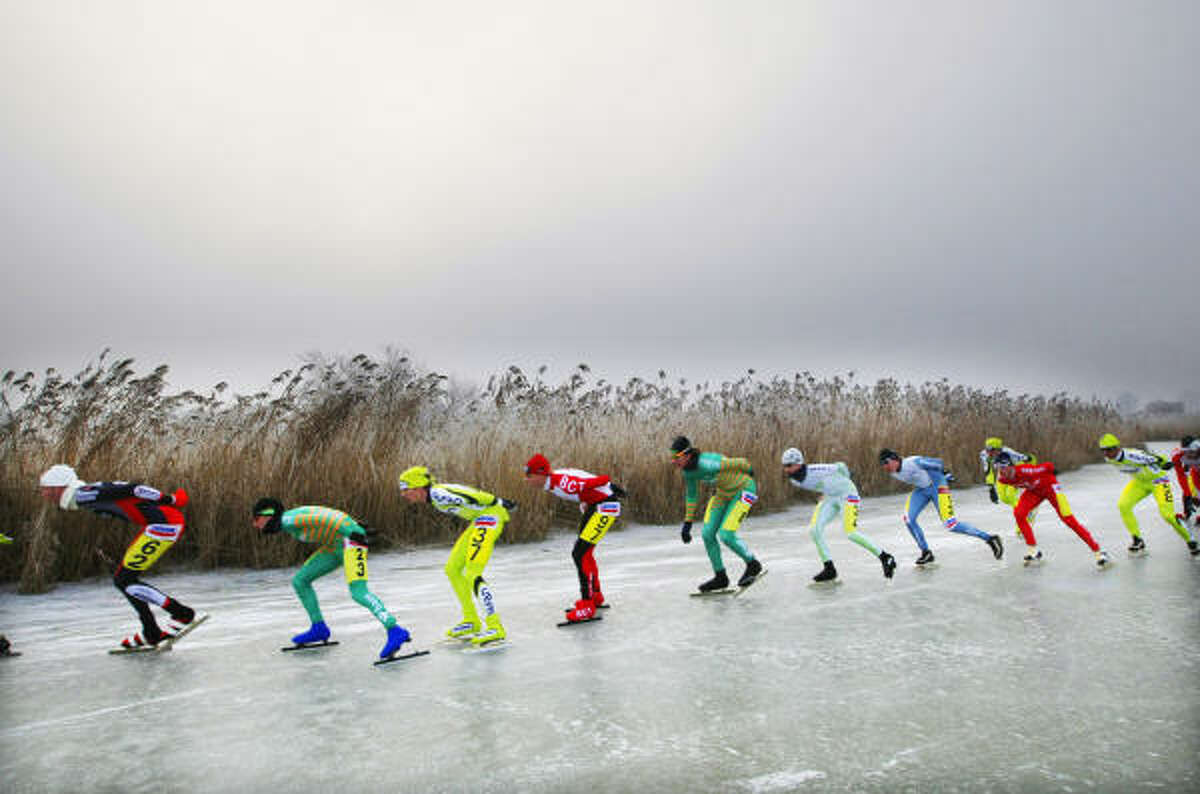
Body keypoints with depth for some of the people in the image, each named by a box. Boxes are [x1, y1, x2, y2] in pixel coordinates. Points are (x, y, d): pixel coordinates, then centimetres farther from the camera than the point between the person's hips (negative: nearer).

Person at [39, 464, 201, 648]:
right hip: (159, 524, 10)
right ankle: (151, 633, 21)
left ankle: (183, 613, 0)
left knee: (124, 581, -4)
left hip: (165, 522, -10)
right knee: (121, 579, 15)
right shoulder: (88, 496, 19)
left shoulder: (83, 495, -10)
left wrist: (169, 500, -16)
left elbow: (131, 489, -17)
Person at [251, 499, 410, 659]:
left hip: (351, 538, -10)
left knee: (359, 593, -23)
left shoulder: (288, 520, -12)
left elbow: (322, 519, -20)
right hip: (334, 545, 10)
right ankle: (319, 628, 22)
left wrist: (353, 533, -27)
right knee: (299, 581, 11)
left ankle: (395, 631, -27)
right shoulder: (288, 521, 15)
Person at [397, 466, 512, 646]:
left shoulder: (437, 493, -20)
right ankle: (471, 621, 23)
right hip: (479, 520, 10)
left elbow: (474, 496, -20)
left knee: (472, 576, -16)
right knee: (452, 569, 13)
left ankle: (496, 628, -12)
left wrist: (499, 502, -12)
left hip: (491, 515, -10)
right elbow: (466, 497, 16)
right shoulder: (432, 498, 9)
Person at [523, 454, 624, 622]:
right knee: (585, 552, 20)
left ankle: (587, 606, -6)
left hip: (607, 505, -10)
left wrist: (612, 487, -8)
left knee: (579, 554, -13)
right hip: (593, 506, 10)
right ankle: (595, 596, 37)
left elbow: (603, 480, -26)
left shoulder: (565, 483, -30)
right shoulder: (553, 479, -2)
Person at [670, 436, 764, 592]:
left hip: (744, 489, -8)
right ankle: (721, 577, 16)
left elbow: (740, 463, -21)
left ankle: (753, 564, 11)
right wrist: (687, 523, 8)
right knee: (707, 534, 0)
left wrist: (750, 472, 1)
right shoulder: (687, 470, -10)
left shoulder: (707, 465, -36)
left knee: (726, 535, -15)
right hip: (724, 492, 8)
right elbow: (691, 495, 8)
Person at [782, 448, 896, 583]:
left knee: (850, 532, -17)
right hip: (830, 497, 7)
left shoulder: (814, 471, -31)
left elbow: (840, 467, -17)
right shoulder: (793, 479, -7)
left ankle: (885, 558, 0)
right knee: (814, 529, -7)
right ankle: (829, 569, 3)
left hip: (847, 494, -7)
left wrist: (845, 483, 0)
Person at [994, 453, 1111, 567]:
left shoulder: (1024, 470, -38)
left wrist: (1051, 476, -7)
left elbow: (1048, 466, -26)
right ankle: (1033, 550, 0)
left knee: (1069, 519, -10)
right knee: (1019, 513, -14)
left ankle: (1098, 552, -2)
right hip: (1034, 491, 6)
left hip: (1049, 486, -6)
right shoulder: (1003, 479, -18)